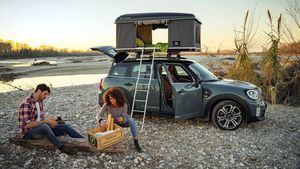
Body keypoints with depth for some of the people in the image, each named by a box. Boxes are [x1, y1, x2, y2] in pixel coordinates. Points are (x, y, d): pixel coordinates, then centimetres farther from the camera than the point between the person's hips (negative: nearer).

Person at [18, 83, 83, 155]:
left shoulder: (40, 102, 7)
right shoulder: (26, 103, -20)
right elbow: (27, 124, -25)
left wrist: (50, 121, -6)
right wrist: (47, 121, -24)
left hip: (40, 128, 8)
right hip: (28, 132, -8)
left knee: (65, 127, -8)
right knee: (45, 127, -41)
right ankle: (62, 148, -40)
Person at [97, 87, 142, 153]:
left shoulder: (124, 105, -29)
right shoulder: (107, 105, -24)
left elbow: (124, 119, -29)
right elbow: (99, 115, -26)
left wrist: (122, 119, -54)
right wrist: (101, 121, -49)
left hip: (124, 121, -2)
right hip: (114, 123, 3)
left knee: (131, 120, -34)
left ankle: (136, 142, -26)